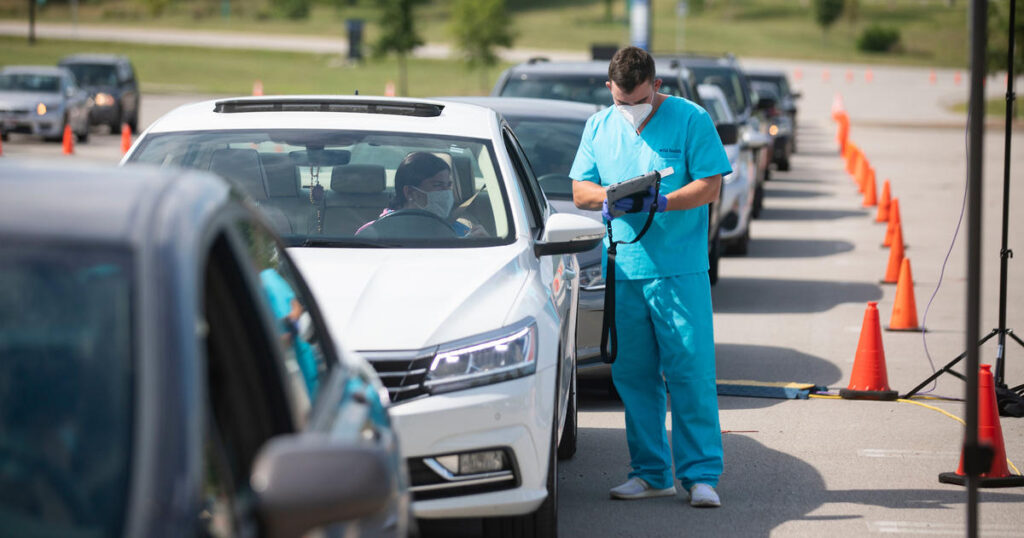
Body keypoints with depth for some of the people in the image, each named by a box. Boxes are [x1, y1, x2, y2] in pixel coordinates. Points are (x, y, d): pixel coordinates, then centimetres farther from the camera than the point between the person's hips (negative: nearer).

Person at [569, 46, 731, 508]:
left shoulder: (691, 120, -1)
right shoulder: (598, 127, 13)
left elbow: (710, 186, -4)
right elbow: (580, 191, 12)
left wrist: (660, 201, -19)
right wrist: (610, 196, -10)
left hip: (680, 269, -4)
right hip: (622, 270, 4)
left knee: (690, 373, -7)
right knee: (632, 375, 5)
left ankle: (701, 474, -3)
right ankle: (651, 473, 14)